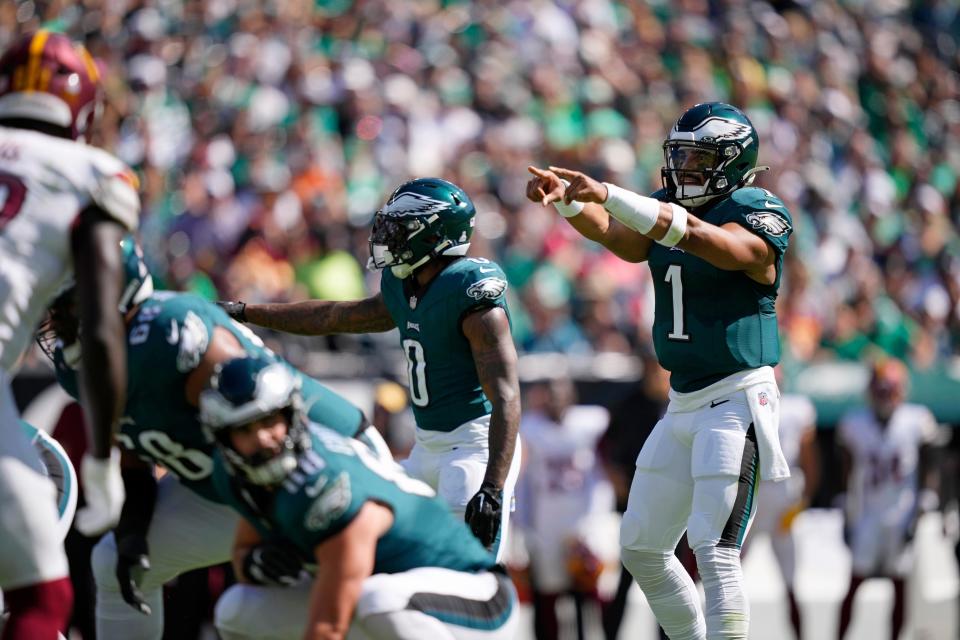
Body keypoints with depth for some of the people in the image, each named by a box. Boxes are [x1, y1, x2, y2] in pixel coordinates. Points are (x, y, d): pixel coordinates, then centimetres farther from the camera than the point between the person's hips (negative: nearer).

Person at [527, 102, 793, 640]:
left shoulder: (759, 217, -11)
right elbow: (613, 234, -7)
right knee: (642, 548, 13)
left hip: (737, 400, -9)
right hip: (684, 404, 9)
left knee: (715, 552, -16)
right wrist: (566, 198, -28)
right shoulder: (668, 212, 11)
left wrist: (608, 194, -39)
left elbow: (696, 236, -29)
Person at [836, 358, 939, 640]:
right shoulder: (854, 424, -2)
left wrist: (920, 511, -7)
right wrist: (847, 517, 6)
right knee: (854, 583, -5)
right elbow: (848, 472, 7)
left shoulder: (916, 421, -5)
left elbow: (927, 471, 1)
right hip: (866, 517, 0)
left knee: (900, 586, 2)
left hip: (902, 518, 0)